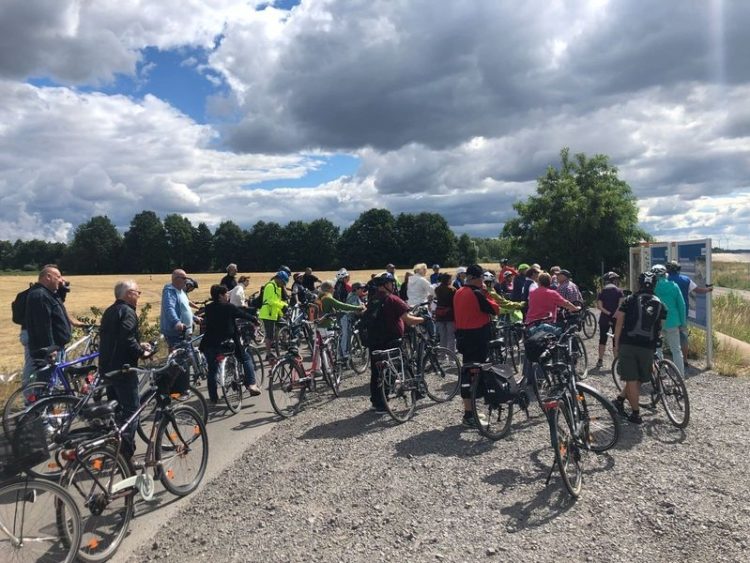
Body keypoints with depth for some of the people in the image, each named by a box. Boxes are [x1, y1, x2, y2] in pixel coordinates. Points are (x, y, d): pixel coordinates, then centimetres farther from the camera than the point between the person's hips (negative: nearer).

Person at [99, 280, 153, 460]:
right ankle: (125, 453, -8)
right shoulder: (127, 311, -15)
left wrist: (138, 345, 15)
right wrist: (141, 352, -13)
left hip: (107, 367, 10)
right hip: (123, 368, -10)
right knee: (131, 408, -5)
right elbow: (127, 339, -27)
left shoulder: (110, 311, 16)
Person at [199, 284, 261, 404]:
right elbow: (244, 315, 1)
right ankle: (251, 384, 1)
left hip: (210, 344, 4)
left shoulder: (208, 308, 5)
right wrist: (255, 320, 18)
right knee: (246, 359, 14)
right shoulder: (229, 307, -8)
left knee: (212, 370, 16)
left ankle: (213, 398, 17)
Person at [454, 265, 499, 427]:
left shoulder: (459, 293, 8)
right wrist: (486, 294, -4)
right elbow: (495, 310, -11)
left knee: (467, 372, 15)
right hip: (477, 338, -9)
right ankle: (469, 415, -1)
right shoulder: (477, 294, -18)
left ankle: (469, 411, 25)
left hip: (463, 337, 9)